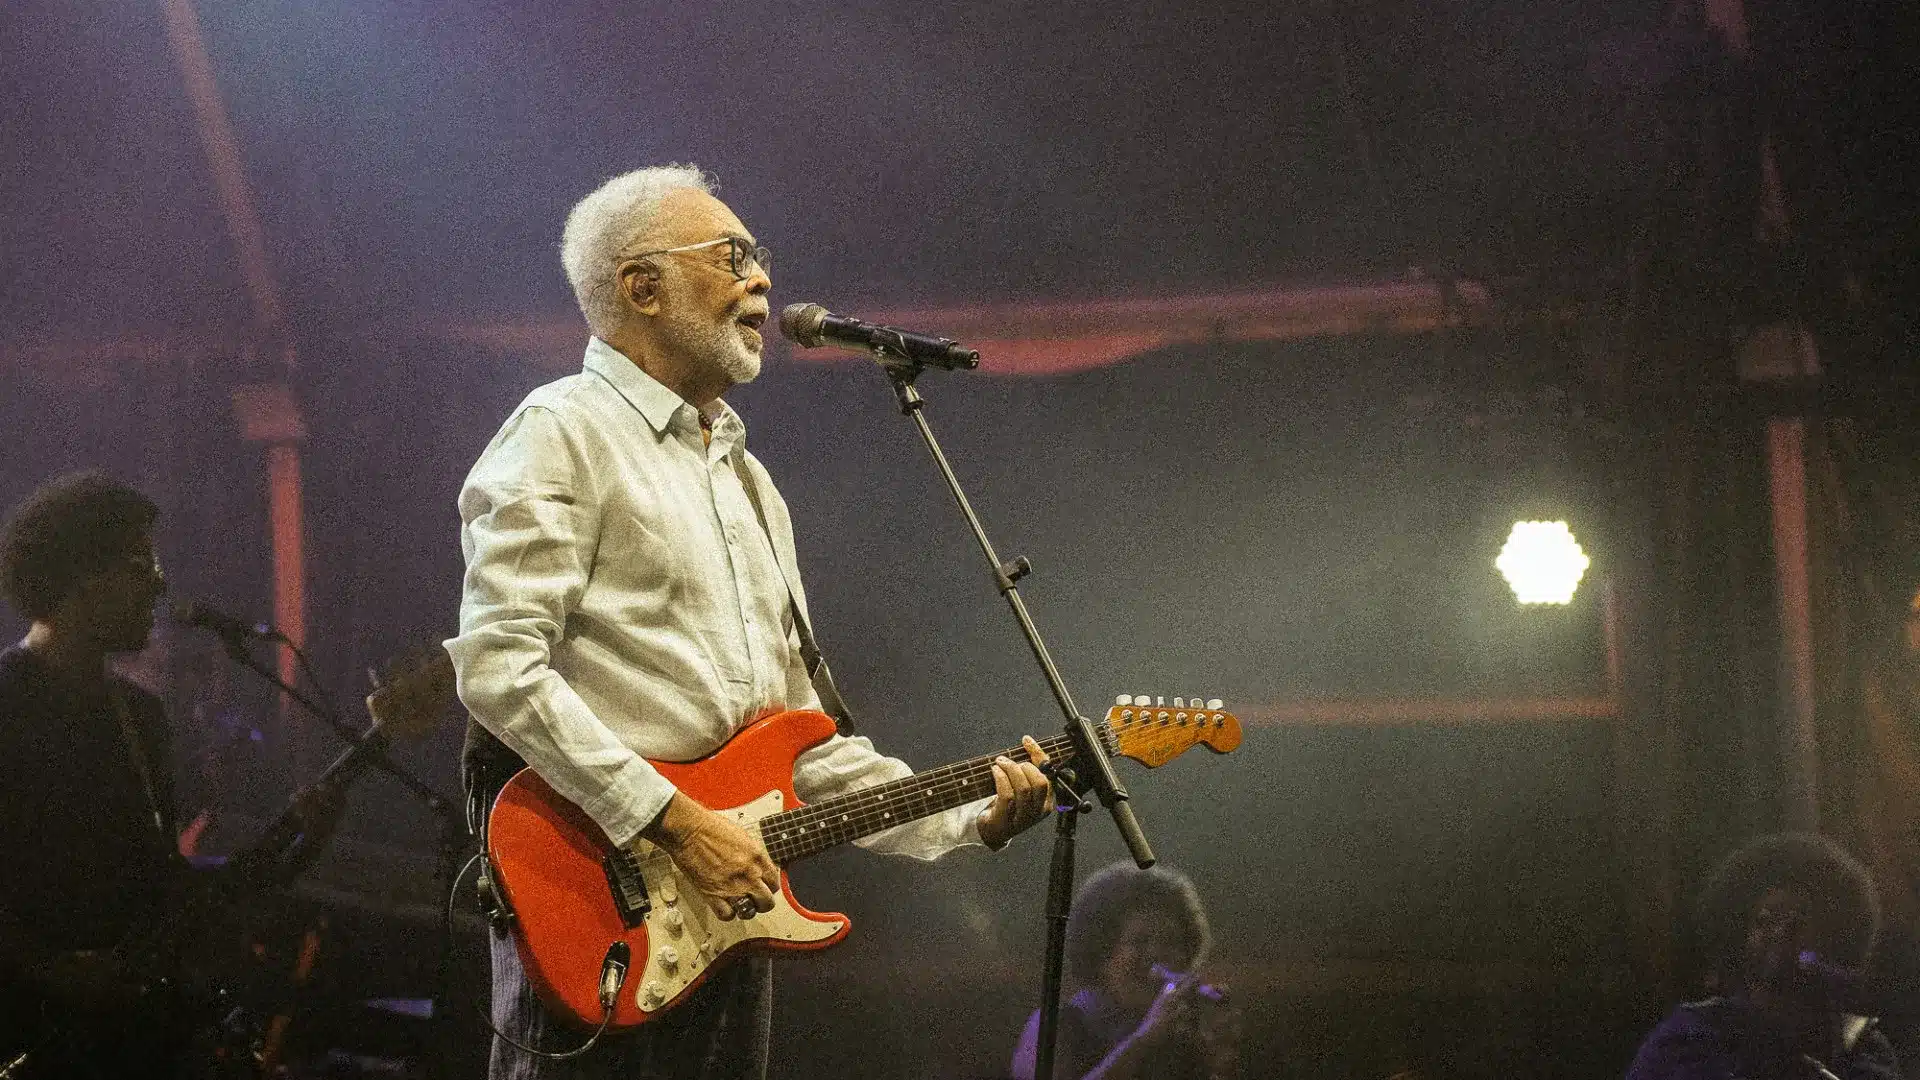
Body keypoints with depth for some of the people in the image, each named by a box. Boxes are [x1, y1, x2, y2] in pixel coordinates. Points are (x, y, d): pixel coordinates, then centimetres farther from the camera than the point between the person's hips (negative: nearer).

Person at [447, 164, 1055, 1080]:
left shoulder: (747, 478, 23)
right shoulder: (565, 433, -4)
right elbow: (498, 666, -16)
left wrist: (968, 819, 11)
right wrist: (675, 822, -19)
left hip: (729, 892, 8)